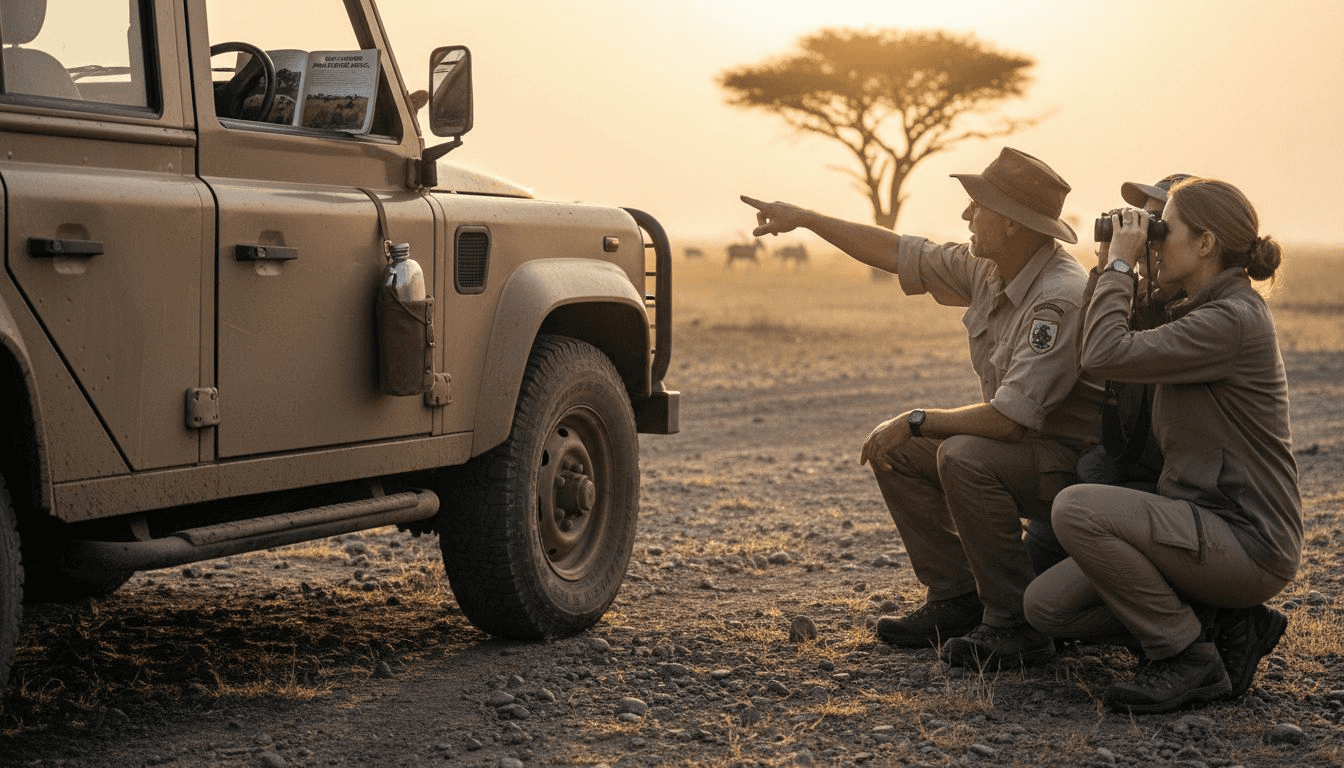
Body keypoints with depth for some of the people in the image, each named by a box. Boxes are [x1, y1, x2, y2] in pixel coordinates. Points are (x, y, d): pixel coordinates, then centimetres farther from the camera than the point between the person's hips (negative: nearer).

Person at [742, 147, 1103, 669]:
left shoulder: (1062, 299, -29)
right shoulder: (986, 268, -1)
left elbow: (1009, 419, -33)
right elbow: (899, 253, 12)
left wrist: (917, 420, -21)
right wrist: (804, 218, 14)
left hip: (1076, 463, -9)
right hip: (1021, 445, 10)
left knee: (963, 457, -33)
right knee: (895, 449, 6)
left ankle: (1016, 626, -19)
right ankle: (956, 602, 8)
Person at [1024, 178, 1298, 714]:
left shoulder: (1232, 320, -17)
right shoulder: (1199, 313, 15)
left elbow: (1106, 354, -24)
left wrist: (1121, 264, -11)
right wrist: (1119, 271, 18)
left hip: (1246, 543, -9)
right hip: (1207, 526, 9)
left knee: (1077, 508, -28)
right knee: (1047, 607, -2)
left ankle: (1189, 660, -13)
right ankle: (1223, 623, 7)